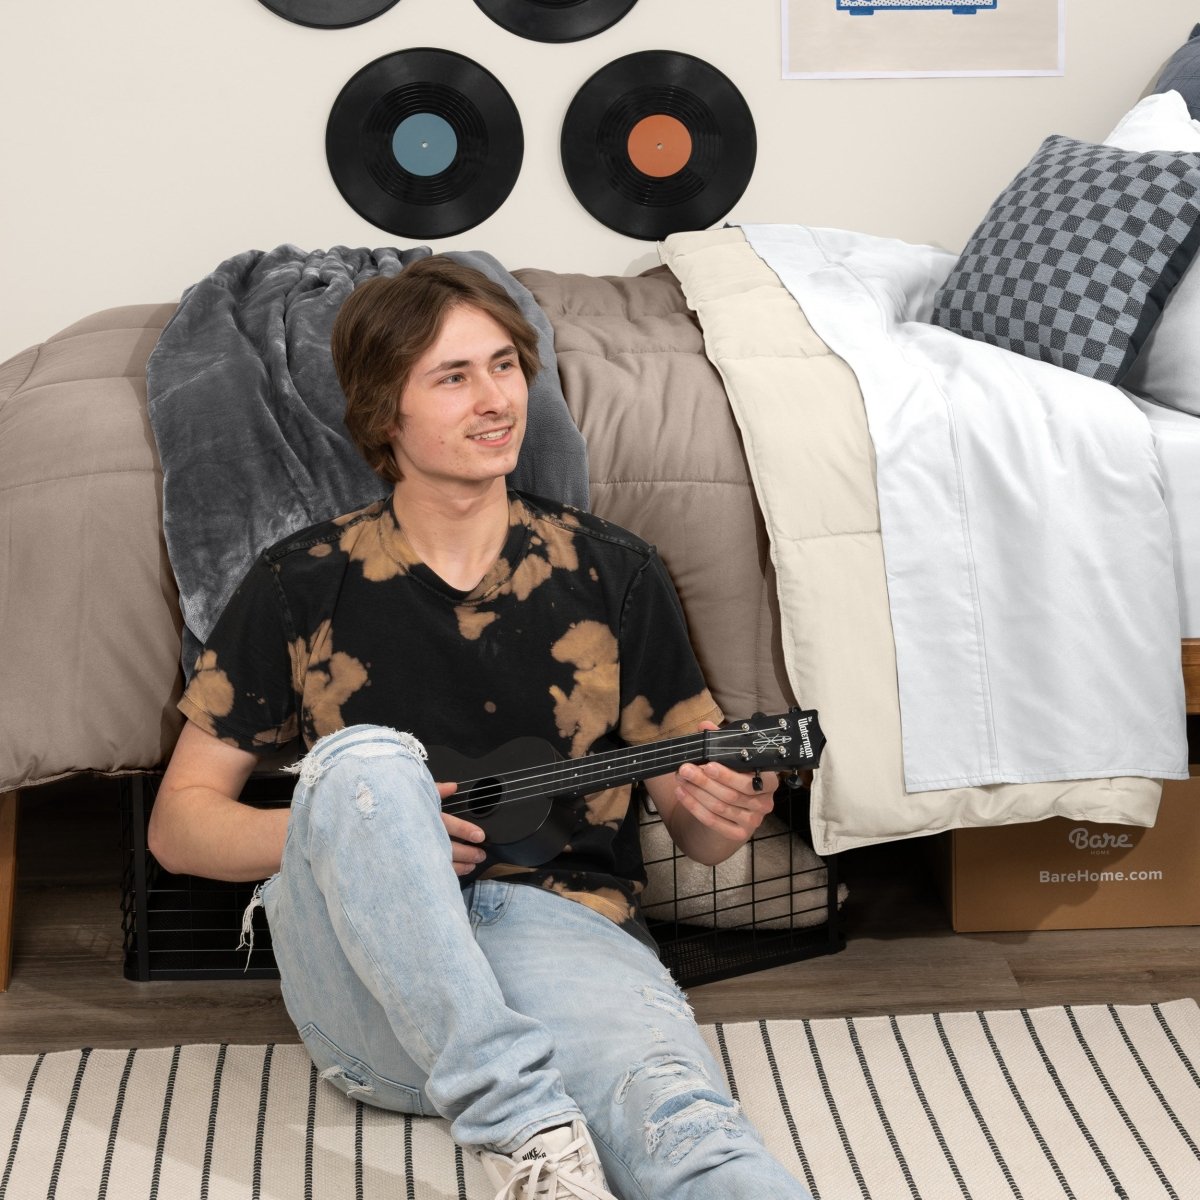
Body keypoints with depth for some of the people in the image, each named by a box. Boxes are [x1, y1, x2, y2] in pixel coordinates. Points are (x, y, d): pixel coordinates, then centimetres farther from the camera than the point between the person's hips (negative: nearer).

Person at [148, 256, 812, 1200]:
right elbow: (180, 821, 11)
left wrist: (722, 812, -9)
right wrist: (363, 827, -8)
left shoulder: (613, 573, 13)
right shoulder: (304, 585, 10)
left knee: (677, 1123, -35)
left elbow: (695, 834, 17)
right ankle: (524, 1124, -40)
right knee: (366, 759, -33)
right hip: (369, 990, 0)